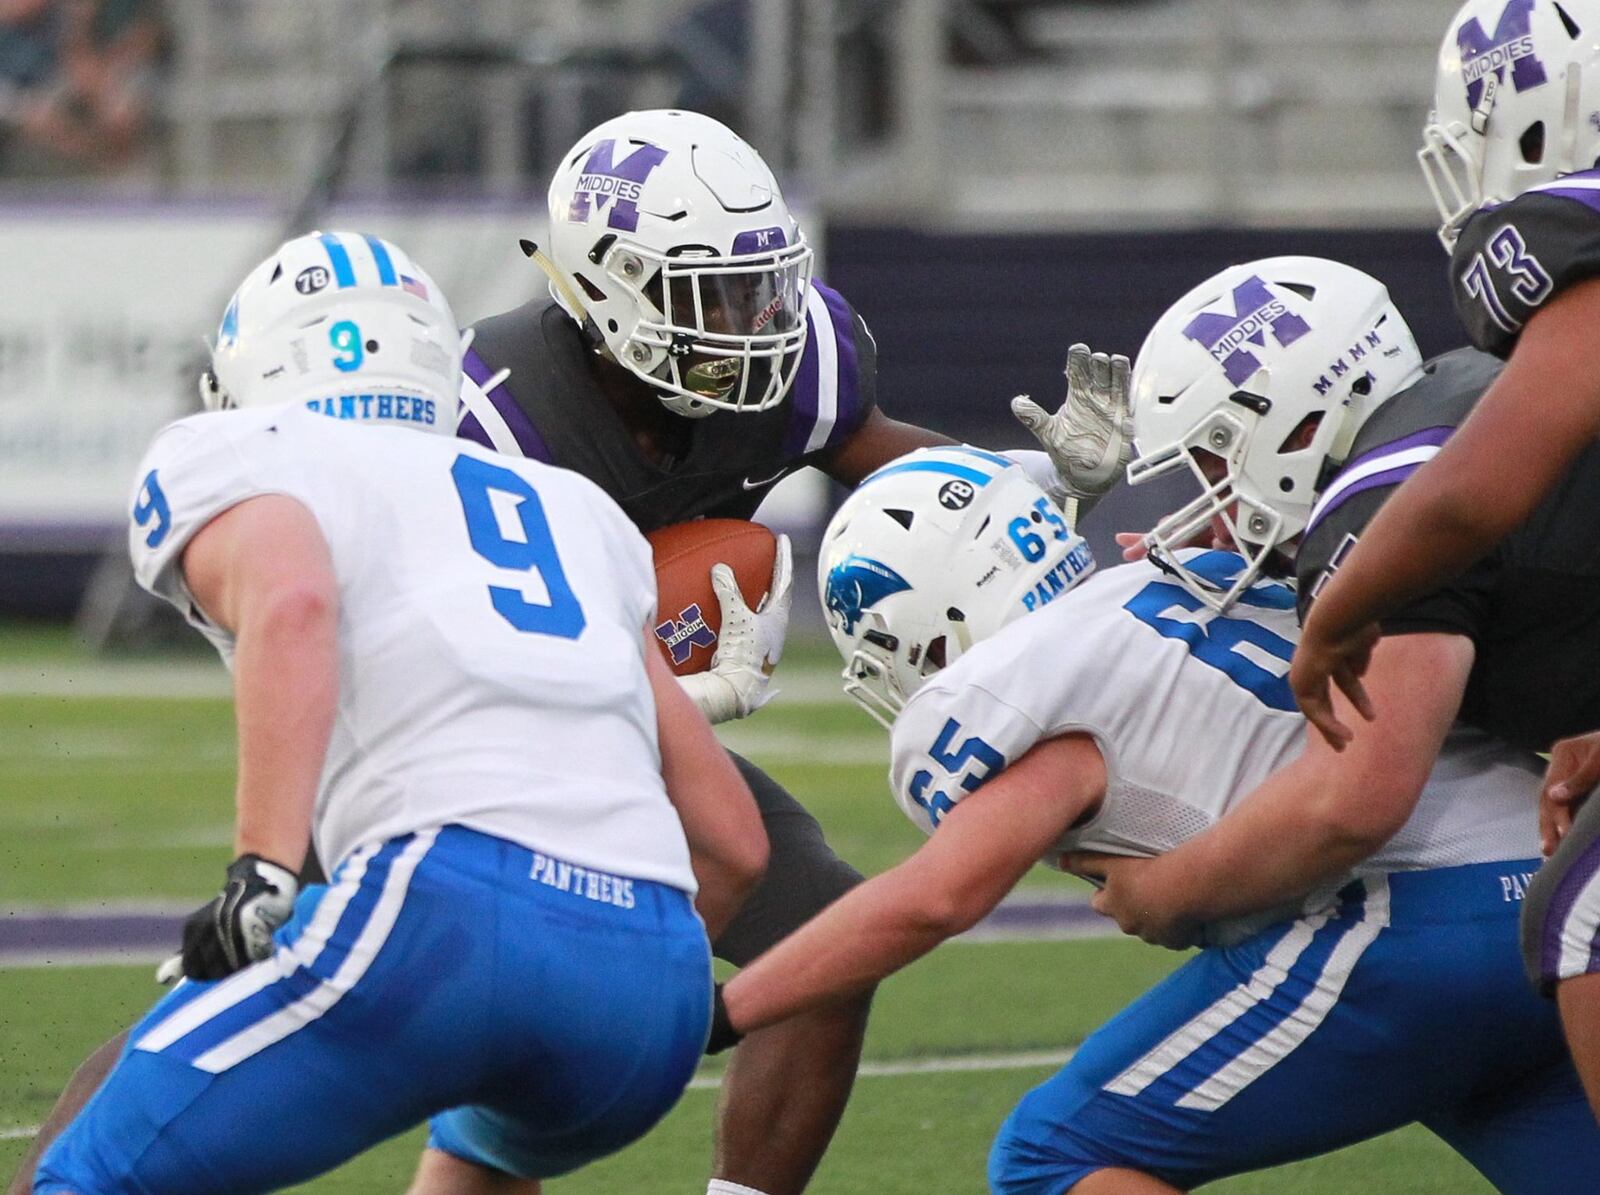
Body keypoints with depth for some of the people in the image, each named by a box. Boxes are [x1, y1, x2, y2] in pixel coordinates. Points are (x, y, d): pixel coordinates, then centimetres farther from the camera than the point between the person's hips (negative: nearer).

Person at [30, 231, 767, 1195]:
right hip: (655, 993, 6)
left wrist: (260, 876, -18)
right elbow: (731, 840, 31)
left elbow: (293, 604, -11)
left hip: (451, 905, -6)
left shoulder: (233, 464, 16)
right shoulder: (574, 513, 32)